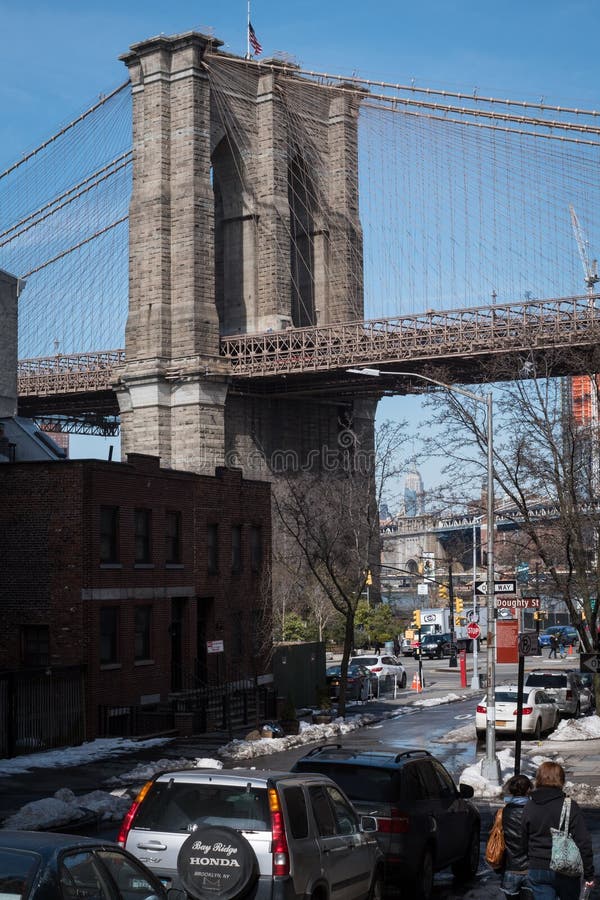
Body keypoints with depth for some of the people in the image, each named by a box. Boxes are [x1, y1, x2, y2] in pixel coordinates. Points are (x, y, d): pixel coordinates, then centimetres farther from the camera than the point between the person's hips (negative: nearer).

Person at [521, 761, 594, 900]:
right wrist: (589, 874, -5)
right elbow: (583, 842, -11)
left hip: (537, 871, 2)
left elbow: (524, 842, 9)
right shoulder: (570, 806, -10)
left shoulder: (529, 807, 2)